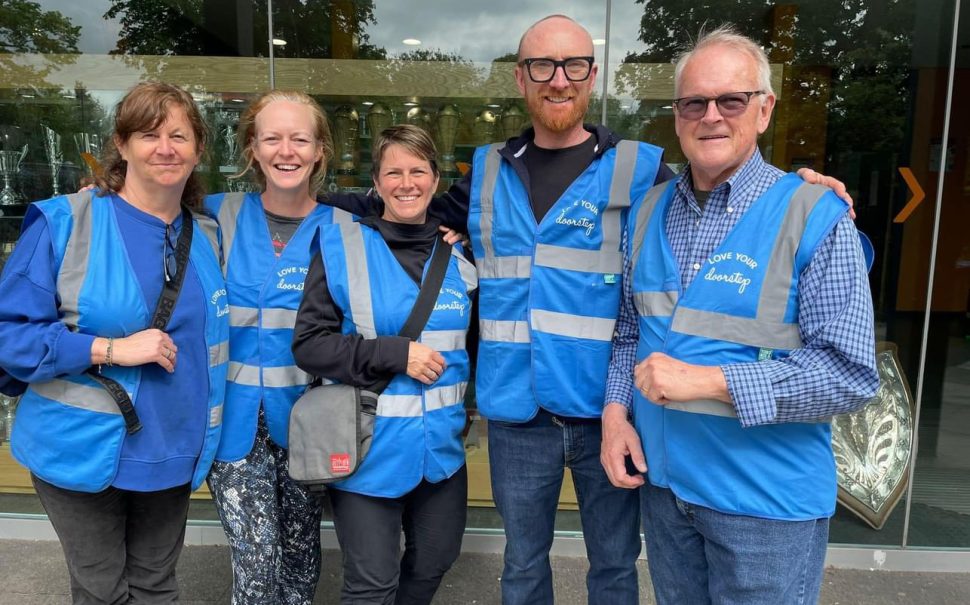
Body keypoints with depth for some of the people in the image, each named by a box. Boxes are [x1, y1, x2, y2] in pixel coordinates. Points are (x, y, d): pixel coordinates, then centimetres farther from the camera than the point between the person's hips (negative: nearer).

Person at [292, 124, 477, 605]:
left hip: (441, 445, 5)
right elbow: (308, 344, -13)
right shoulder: (343, 247, -9)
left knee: (435, 562, 21)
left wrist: (464, 404, 6)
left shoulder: (457, 254, 5)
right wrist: (395, 354, -20)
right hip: (369, 449, -4)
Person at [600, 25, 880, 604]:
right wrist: (616, 410, -3)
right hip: (660, 477, 5)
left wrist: (707, 380, -24)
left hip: (766, 498, -5)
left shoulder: (814, 215, -15)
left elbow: (852, 374, -19)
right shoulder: (650, 209, 3)